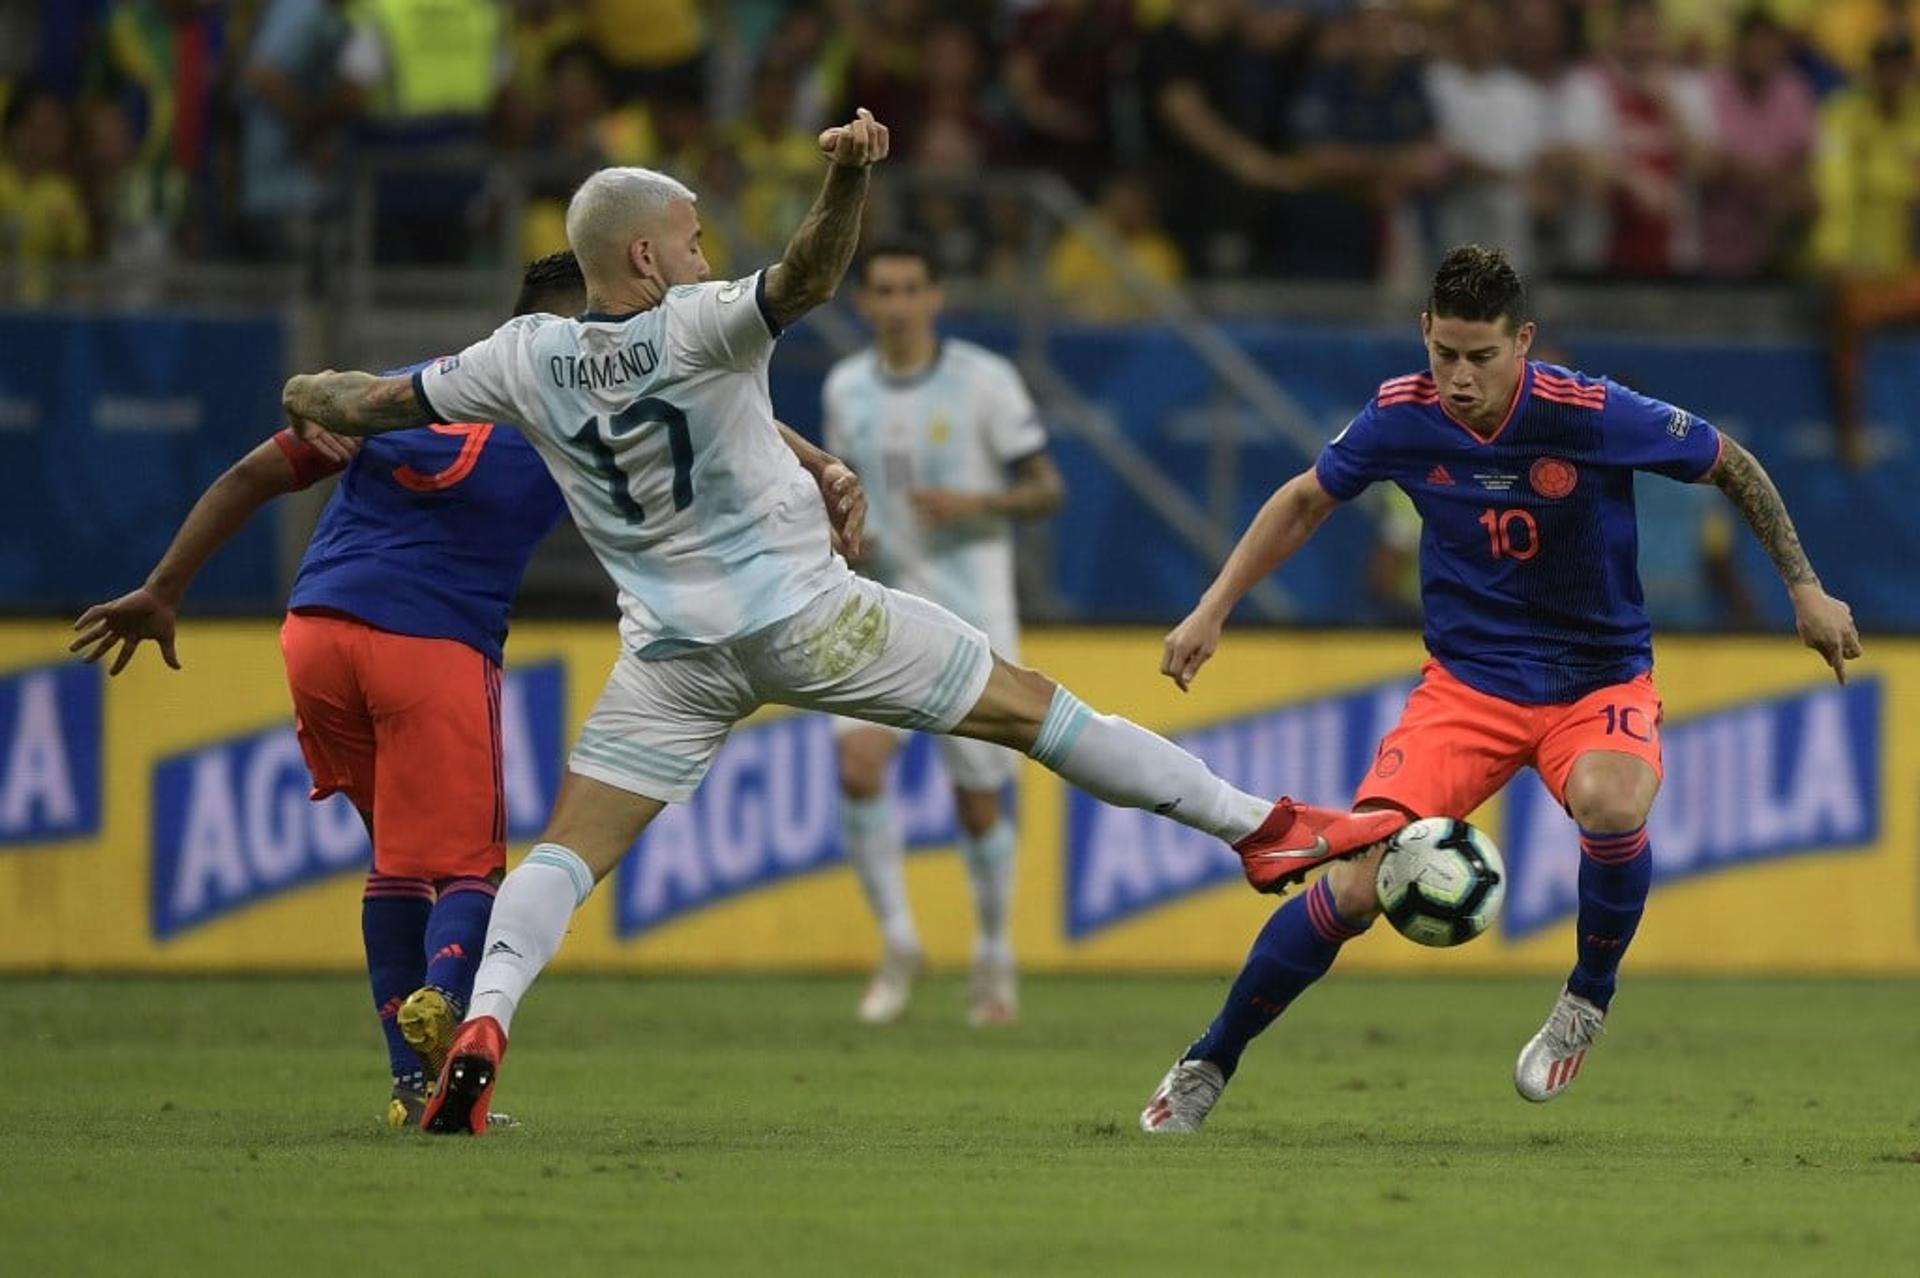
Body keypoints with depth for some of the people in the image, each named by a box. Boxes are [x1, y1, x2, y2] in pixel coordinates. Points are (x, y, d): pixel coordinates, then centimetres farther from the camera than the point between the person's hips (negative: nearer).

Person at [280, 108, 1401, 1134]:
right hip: (805, 614, -3)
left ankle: (484, 1021, -21)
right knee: (1029, 706, 5)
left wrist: (312, 396, 29)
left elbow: (374, 404, 8)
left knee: (569, 851, 5)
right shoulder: (697, 326, -12)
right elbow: (808, 278, -32)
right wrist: (848, 180, -45)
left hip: (676, 656, 3)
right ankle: (1257, 827, 9)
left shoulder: (527, 359, -1)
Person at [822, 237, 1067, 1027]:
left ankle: (994, 957, 25)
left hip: (971, 610, -3)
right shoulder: (845, 388, 6)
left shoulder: (985, 381, -6)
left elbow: (1048, 490, -3)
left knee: (978, 800, 2)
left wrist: (977, 504, -21)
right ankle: (897, 945, -3)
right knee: (858, 764, -18)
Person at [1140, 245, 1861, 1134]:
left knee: (1609, 802, -37)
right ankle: (1206, 1066, 7)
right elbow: (1306, 501, 11)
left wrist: (1805, 589, -1)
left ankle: (1587, 1003, -8)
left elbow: (1730, 465, -3)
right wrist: (1212, 611, 6)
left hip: (1599, 682, -2)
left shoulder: (1591, 415, -20)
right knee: (1354, 889, -13)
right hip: (1468, 683, 2)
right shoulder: (1401, 416, -10)